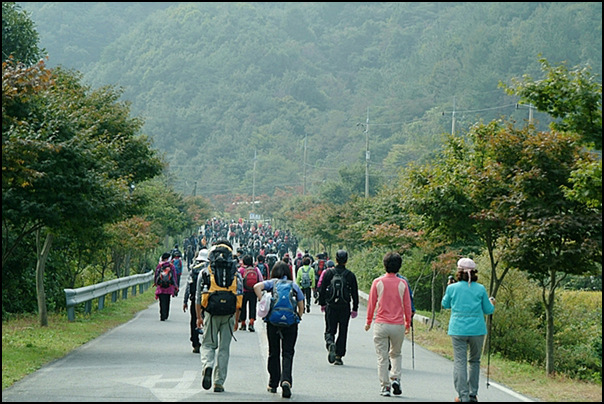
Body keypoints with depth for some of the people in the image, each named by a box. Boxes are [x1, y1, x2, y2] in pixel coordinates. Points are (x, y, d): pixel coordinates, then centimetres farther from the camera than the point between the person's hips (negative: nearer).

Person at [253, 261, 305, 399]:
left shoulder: (272, 283, 6)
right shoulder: (294, 286, 10)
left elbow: (257, 286, -12)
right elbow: (301, 306, 7)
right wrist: (298, 318, 19)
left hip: (272, 321, 0)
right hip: (291, 323, 0)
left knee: (273, 353, 13)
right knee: (287, 353, 1)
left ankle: (273, 384, 20)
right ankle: (286, 380, -21)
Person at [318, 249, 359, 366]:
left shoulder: (329, 273, -1)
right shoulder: (350, 275, -2)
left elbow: (322, 290, 2)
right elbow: (355, 293, 2)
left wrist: (322, 304, 14)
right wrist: (355, 309, 10)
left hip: (331, 307, 0)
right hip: (345, 308, 0)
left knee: (330, 330, 10)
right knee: (342, 332, 8)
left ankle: (330, 342, -22)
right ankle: (339, 356, 6)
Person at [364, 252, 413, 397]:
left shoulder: (377, 282, -4)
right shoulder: (402, 283, -2)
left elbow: (371, 303, 1)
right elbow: (407, 305, 4)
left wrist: (368, 322, 15)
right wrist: (408, 323, 17)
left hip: (381, 324, -1)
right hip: (398, 325, 1)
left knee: (382, 357, 5)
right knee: (396, 354, 20)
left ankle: (385, 386, 5)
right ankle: (396, 378, 1)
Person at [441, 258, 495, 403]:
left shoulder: (452, 288, -1)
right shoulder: (480, 289, 0)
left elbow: (445, 305, 16)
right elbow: (488, 310, 8)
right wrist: (492, 303, 30)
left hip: (458, 330, -1)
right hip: (477, 330, 1)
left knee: (460, 362, 0)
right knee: (474, 361, 16)